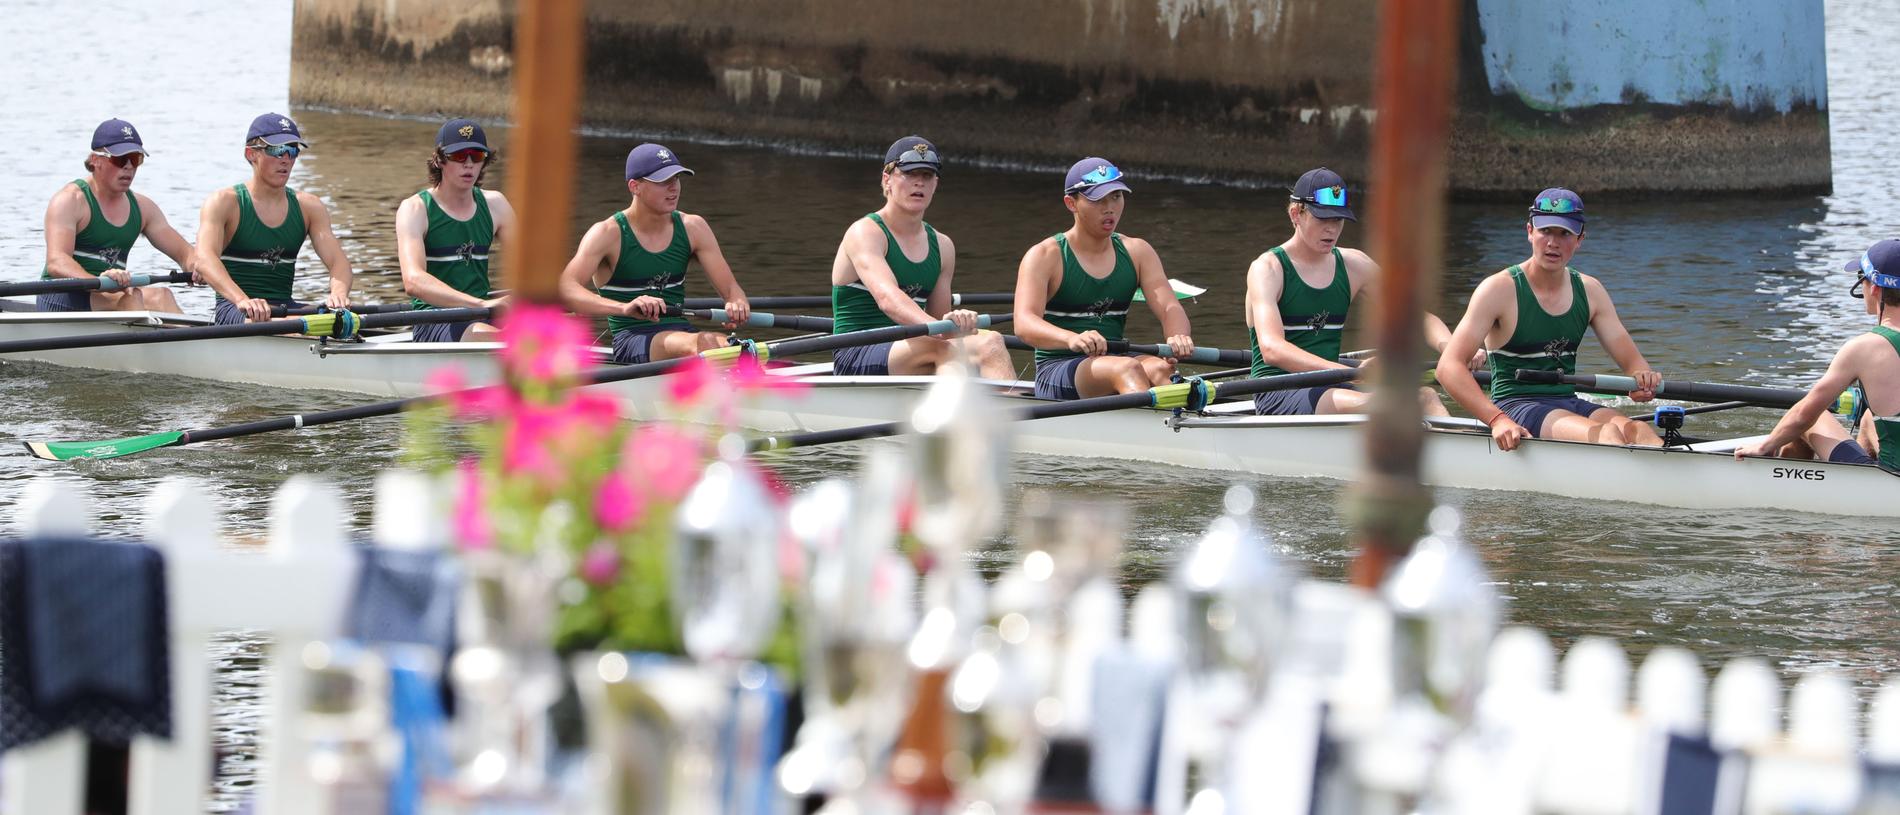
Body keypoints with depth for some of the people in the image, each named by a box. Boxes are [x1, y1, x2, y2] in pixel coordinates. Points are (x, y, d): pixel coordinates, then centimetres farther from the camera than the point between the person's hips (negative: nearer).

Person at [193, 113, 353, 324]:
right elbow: (204, 259, -20)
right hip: (233, 311, -5)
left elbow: (337, 261, 1)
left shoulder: (309, 207, 12)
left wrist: (338, 293, -26)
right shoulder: (224, 202, -3)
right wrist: (242, 300, -40)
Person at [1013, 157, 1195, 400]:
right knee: (1127, 369, -34)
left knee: (1158, 369, -31)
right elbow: (1024, 324, -19)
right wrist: (1072, 339, -42)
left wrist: (1178, 337, -27)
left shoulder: (1137, 252, 13)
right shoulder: (1044, 256, -3)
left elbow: (1169, 307, 0)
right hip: (1056, 373, -4)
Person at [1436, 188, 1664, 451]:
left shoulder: (1590, 291, 12)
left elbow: (1632, 361, 13)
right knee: (1606, 434, -33)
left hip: (1570, 405, 5)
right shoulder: (1500, 289, -6)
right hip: (1515, 407, -5)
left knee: (1638, 430, -27)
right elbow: (1448, 366, -14)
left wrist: (1642, 379, -15)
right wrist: (1497, 419, -28)